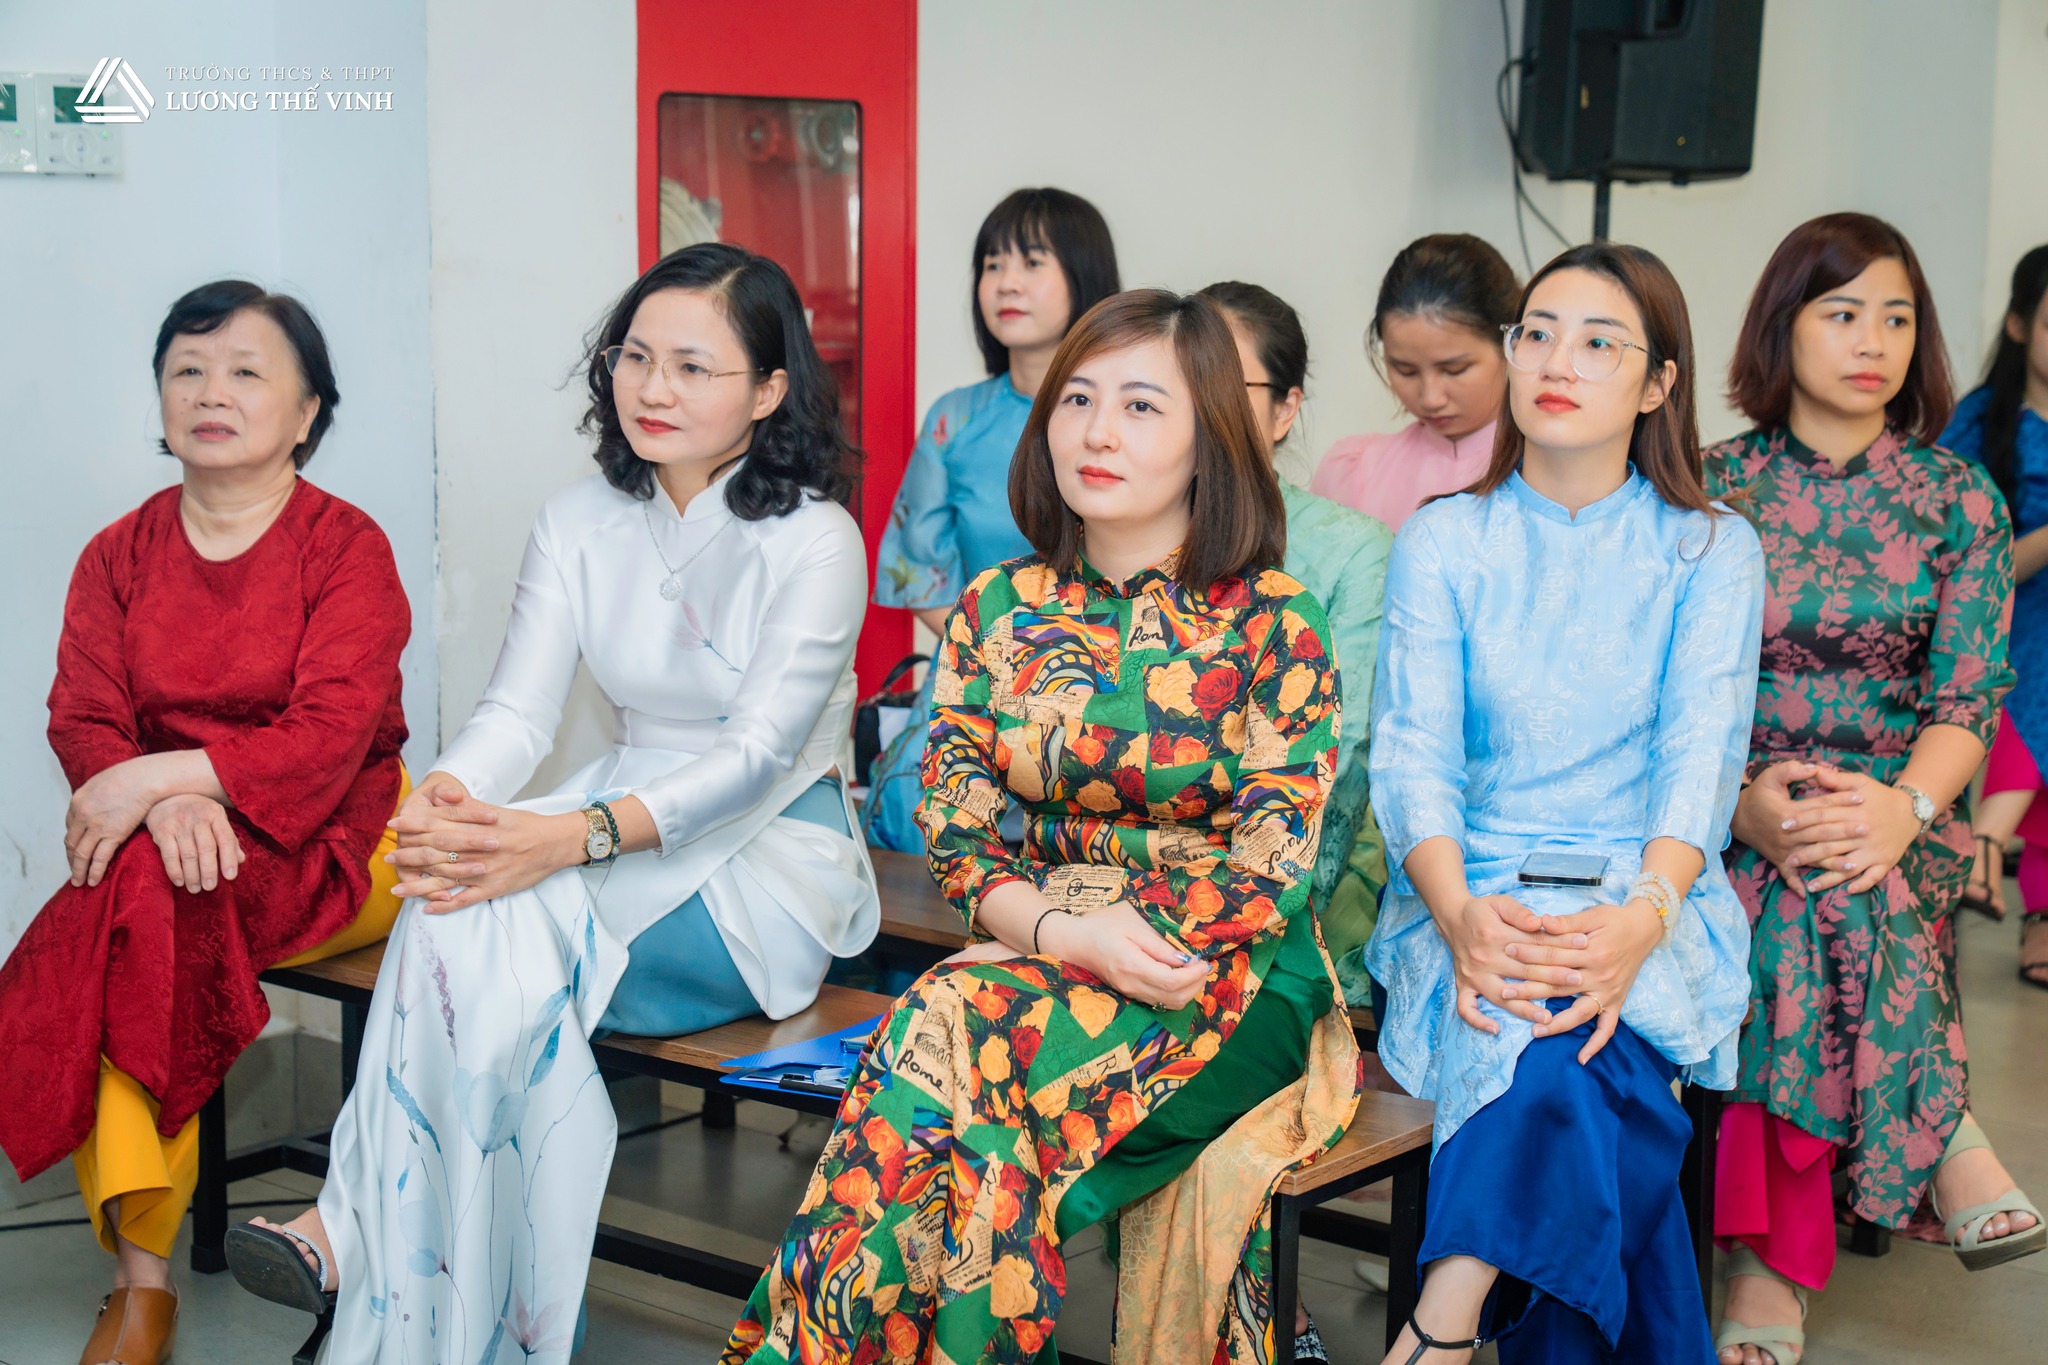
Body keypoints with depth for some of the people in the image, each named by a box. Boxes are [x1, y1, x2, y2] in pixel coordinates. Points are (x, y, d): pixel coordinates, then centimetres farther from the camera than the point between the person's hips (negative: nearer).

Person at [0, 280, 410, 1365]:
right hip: (157, 830, 4)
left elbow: (330, 736, -14)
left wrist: (161, 778, -23)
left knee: (138, 906, -31)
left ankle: (137, 1266, -19)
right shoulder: (120, 554, 12)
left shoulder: (347, 546, -3)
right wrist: (170, 806, -20)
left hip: (325, 842, -3)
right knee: (142, 903, -30)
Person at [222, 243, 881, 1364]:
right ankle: (373, 1233, -24)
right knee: (463, 888, -30)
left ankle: (362, 1228, -20)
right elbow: (518, 706, -2)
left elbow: (758, 756, -20)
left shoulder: (815, 541, -11)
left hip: (769, 861, -5)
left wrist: (580, 836, -35)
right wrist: (446, 799, -26)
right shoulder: (579, 523, 7)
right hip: (631, 814, 5)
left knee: (486, 923, -30)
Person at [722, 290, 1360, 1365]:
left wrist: (1105, 951, -17)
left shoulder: (1273, 627, -2)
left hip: (1223, 987, -3)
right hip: (1029, 955, 4)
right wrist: (1069, 931, -16)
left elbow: (1269, 867, -7)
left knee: (956, 1040, -30)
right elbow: (955, 833, 4)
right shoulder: (996, 611, 10)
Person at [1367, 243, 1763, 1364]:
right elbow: (1412, 750, -2)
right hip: (1473, 901, 1)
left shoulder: (1712, 550, 8)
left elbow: (1700, 757, -5)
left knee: (1568, 1030, -35)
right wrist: (1459, 913, -22)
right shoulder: (1443, 542, 10)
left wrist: (1642, 920, -25)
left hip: (1649, 903, -1)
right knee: (1586, 1083, -32)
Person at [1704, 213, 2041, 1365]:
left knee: (1817, 897, -34)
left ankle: (1775, 1266, -26)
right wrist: (1744, 797, -20)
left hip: (1897, 811, 0)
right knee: (1810, 898, -35)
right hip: (1735, 808, 0)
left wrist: (1903, 809, -22)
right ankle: (1946, 1146, -19)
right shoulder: (1712, 488, 6)